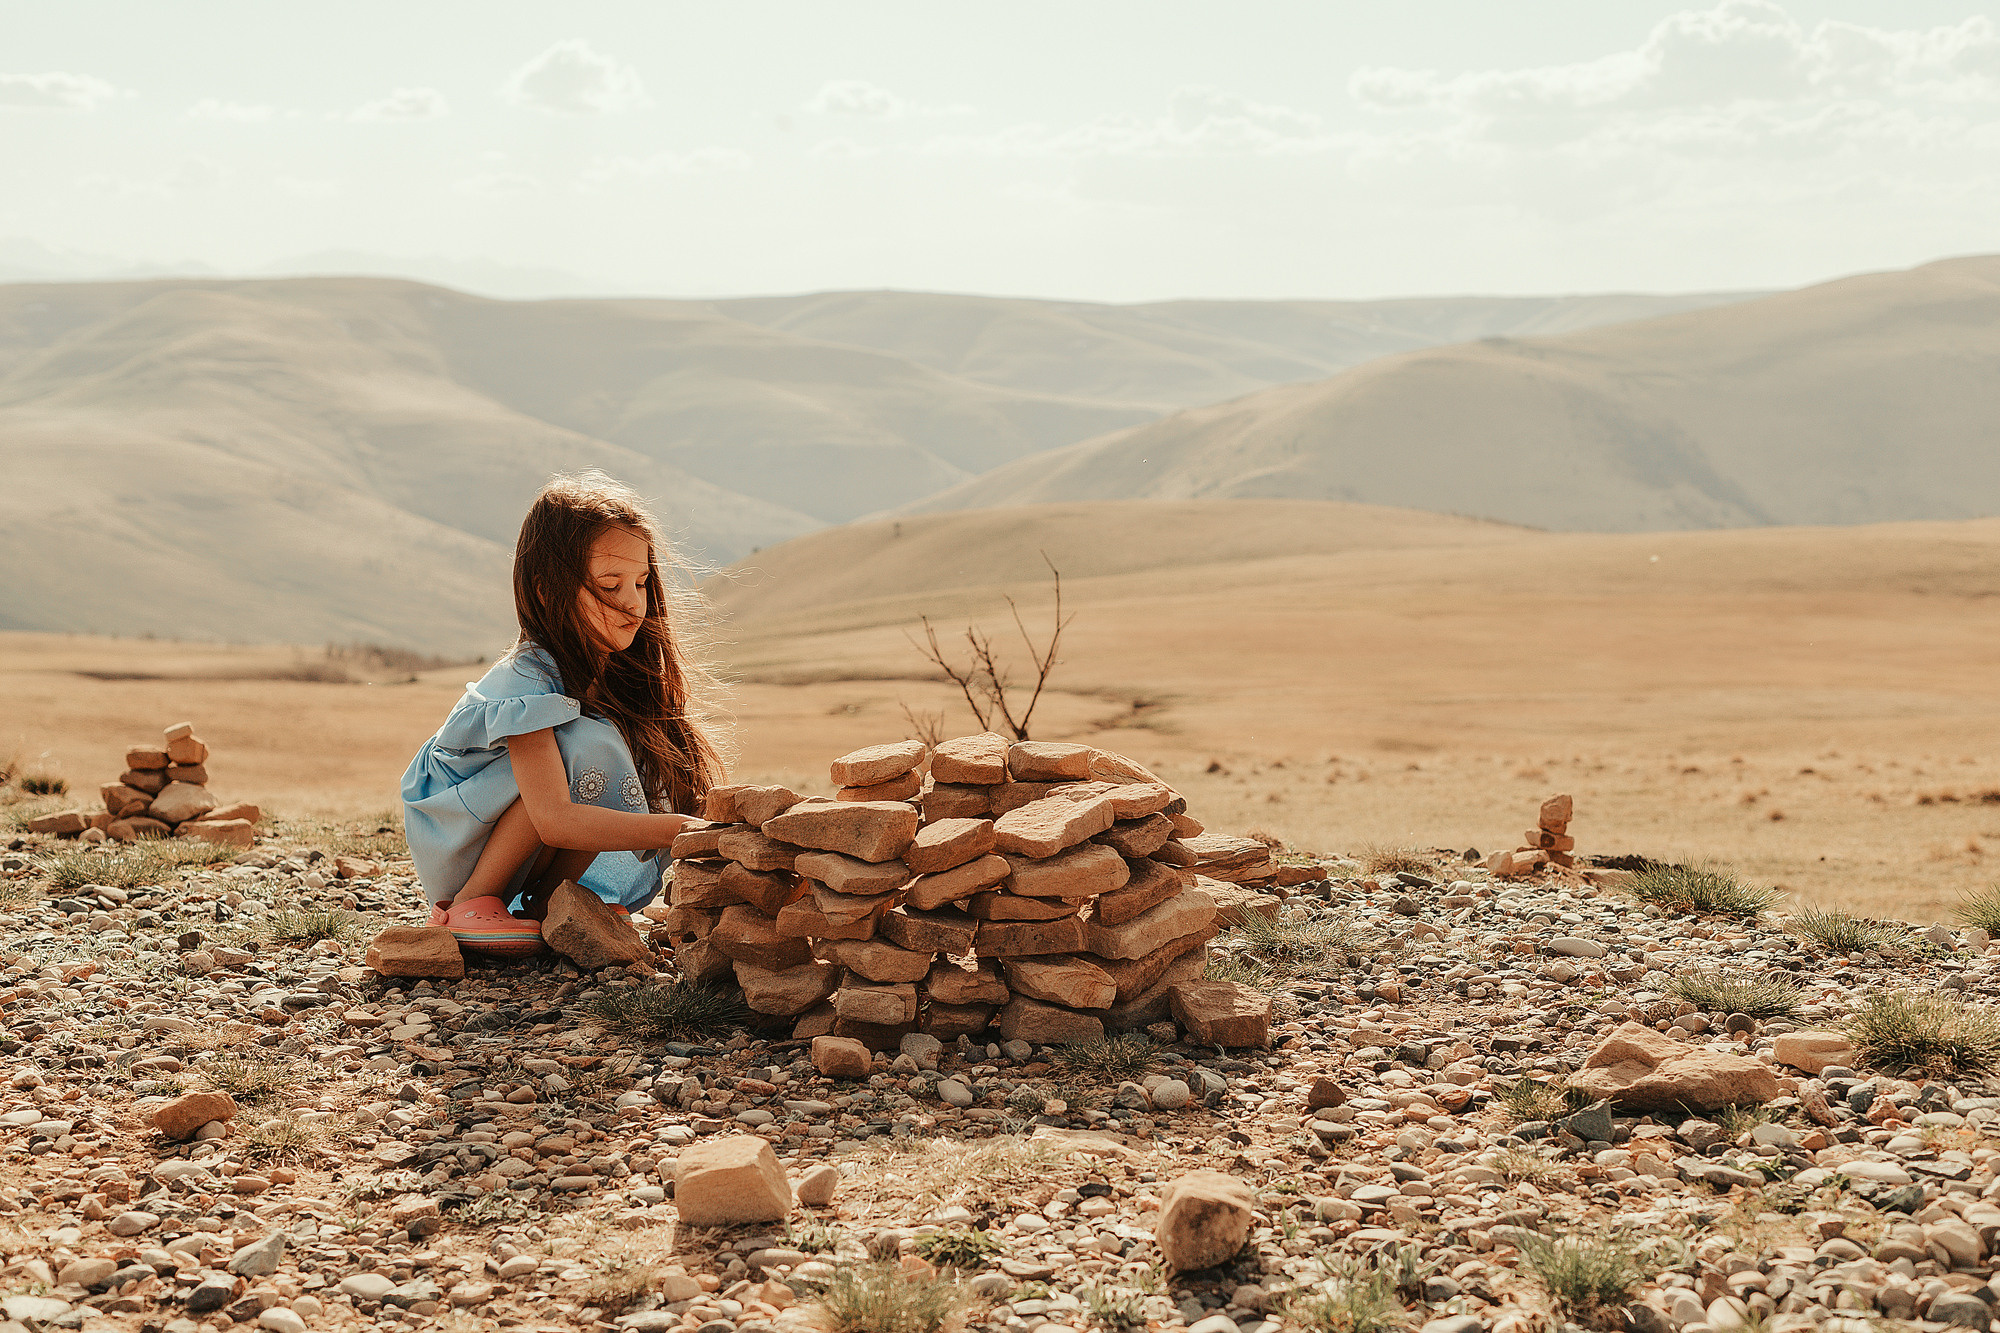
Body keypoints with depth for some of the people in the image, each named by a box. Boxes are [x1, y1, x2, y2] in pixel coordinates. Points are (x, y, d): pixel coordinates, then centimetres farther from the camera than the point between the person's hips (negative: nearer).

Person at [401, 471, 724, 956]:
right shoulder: (526, 682, -29)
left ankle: (545, 906, -4)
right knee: (589, 745, -28)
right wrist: (679, 829, -46)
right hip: (453, 850, -7)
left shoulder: (629, 673, -6)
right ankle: (472, 901, -17)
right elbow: (554, 820, -40)